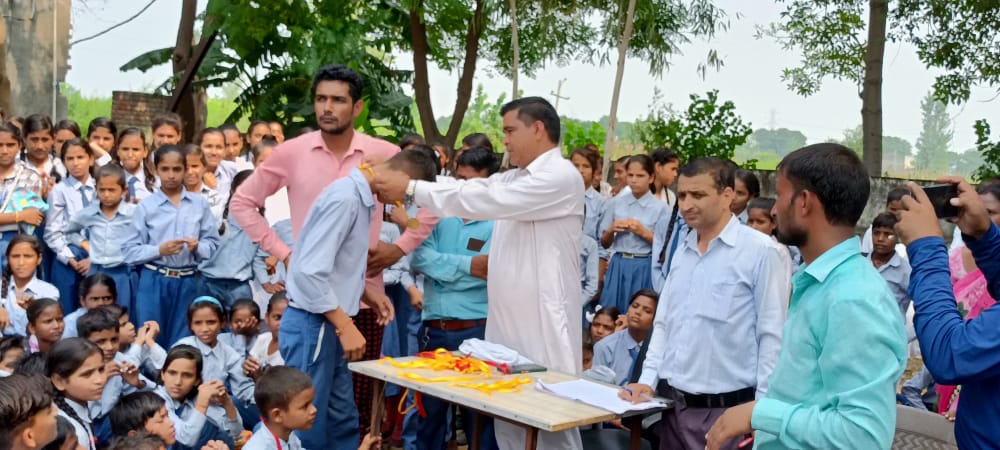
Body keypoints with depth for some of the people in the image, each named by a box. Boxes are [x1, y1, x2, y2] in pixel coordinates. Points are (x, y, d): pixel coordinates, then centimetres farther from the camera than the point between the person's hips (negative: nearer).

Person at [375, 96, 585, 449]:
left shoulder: (561, 178, -13)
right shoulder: (513, 179, 17)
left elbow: (485, 201, -20)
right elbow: (469, 188, 6)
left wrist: (411, 188, -16)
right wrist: (400, 177, -5)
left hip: (544, 327, -9)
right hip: (508, 324, 9)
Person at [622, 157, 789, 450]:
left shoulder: (760, 251, -11)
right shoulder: (682, 251, 10)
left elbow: (772, 337, -12)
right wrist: (647, 380, 5)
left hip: (726, 410, -6)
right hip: (674, 405, 6)